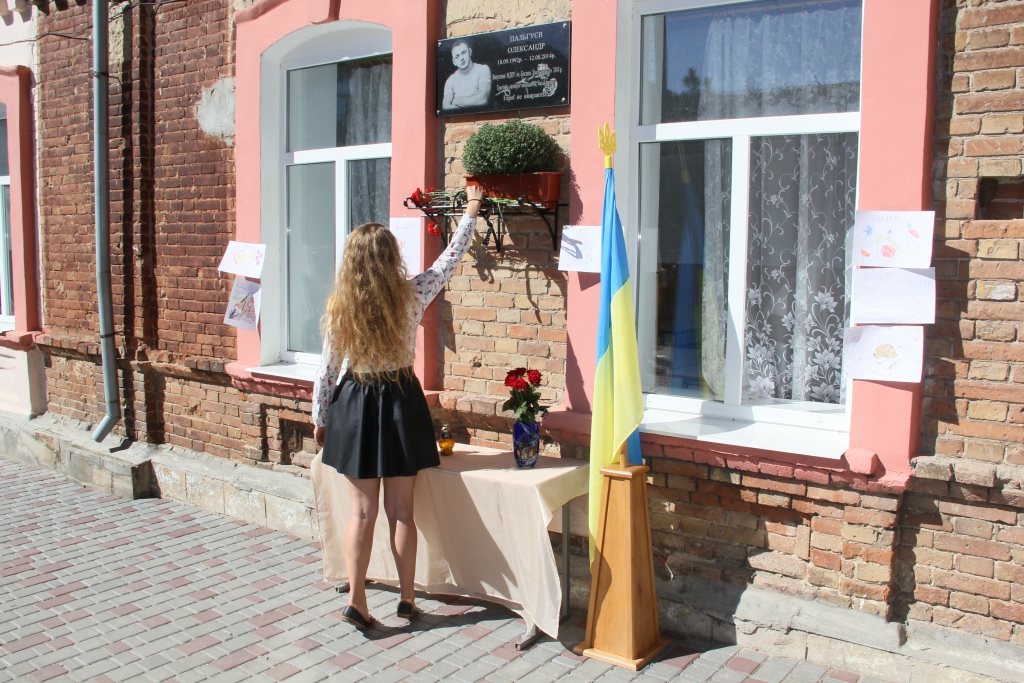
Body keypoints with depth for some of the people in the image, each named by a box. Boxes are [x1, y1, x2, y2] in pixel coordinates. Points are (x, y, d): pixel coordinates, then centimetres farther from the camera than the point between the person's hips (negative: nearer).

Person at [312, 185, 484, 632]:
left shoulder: (339, 308, -8)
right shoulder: (411, 296, -10)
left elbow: (327, 370, -2)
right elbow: (450, 260, 5)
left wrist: (319, 420, 10)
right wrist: (471, 212, 17)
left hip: (354, 407, 1)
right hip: (400, 404, 0)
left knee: (362, 512, 8)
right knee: (401, 510, 9)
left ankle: (356, 600, 11)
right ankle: (407, 598, 18)